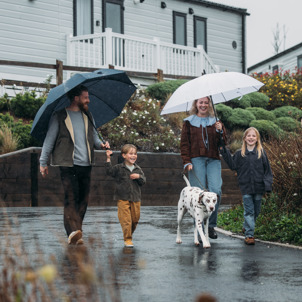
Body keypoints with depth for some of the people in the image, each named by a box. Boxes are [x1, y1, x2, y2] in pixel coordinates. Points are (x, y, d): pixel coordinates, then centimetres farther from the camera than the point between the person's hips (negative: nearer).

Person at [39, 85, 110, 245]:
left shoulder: (87, 116, 17)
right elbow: (49, 139, 2)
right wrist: (43, 162, 1)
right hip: (68, 165, -6)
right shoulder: (59, 116, 0)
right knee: (71, 198, -16)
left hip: (86, 165, 6)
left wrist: (101, 144, 1)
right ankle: (73, 232, -27)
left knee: (83, 199, 5)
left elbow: (94, 136, 24)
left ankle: (76, 232, 14)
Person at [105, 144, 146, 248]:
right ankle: (127, 239, -1)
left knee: (135, 218, 10)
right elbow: (109, 171, -14)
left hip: (135, 198, 4)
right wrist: (108, 159, -16)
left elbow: (143, 181, 8)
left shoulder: (138, 169, 9)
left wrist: (139, 176, -11)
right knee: (126, 219, -8)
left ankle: (129, 234, 32)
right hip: (123, 198, -4)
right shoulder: (119, 168, -1)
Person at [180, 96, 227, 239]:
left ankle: (211, 225, -2)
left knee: (216, 190, -14)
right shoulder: (189, 122, 13)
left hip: (213, 160, 2)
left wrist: (220, 131, -8)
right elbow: (184, 143, 8)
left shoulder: (215, 122, 18)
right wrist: (187, 161, -4)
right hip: (196, 160, -2)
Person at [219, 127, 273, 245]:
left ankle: (246, 227, 34)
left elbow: (267, 170, 6)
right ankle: (249, 234, -4)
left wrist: (267, 184, -3)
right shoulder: (240, 153, 5)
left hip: (258, 187, 2)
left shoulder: (261, 153, 4)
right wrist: (224, 152, -3)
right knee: (249, 211, -5)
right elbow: (233, 165, 1)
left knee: (256, 211, 12)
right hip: (246, 187, -2)